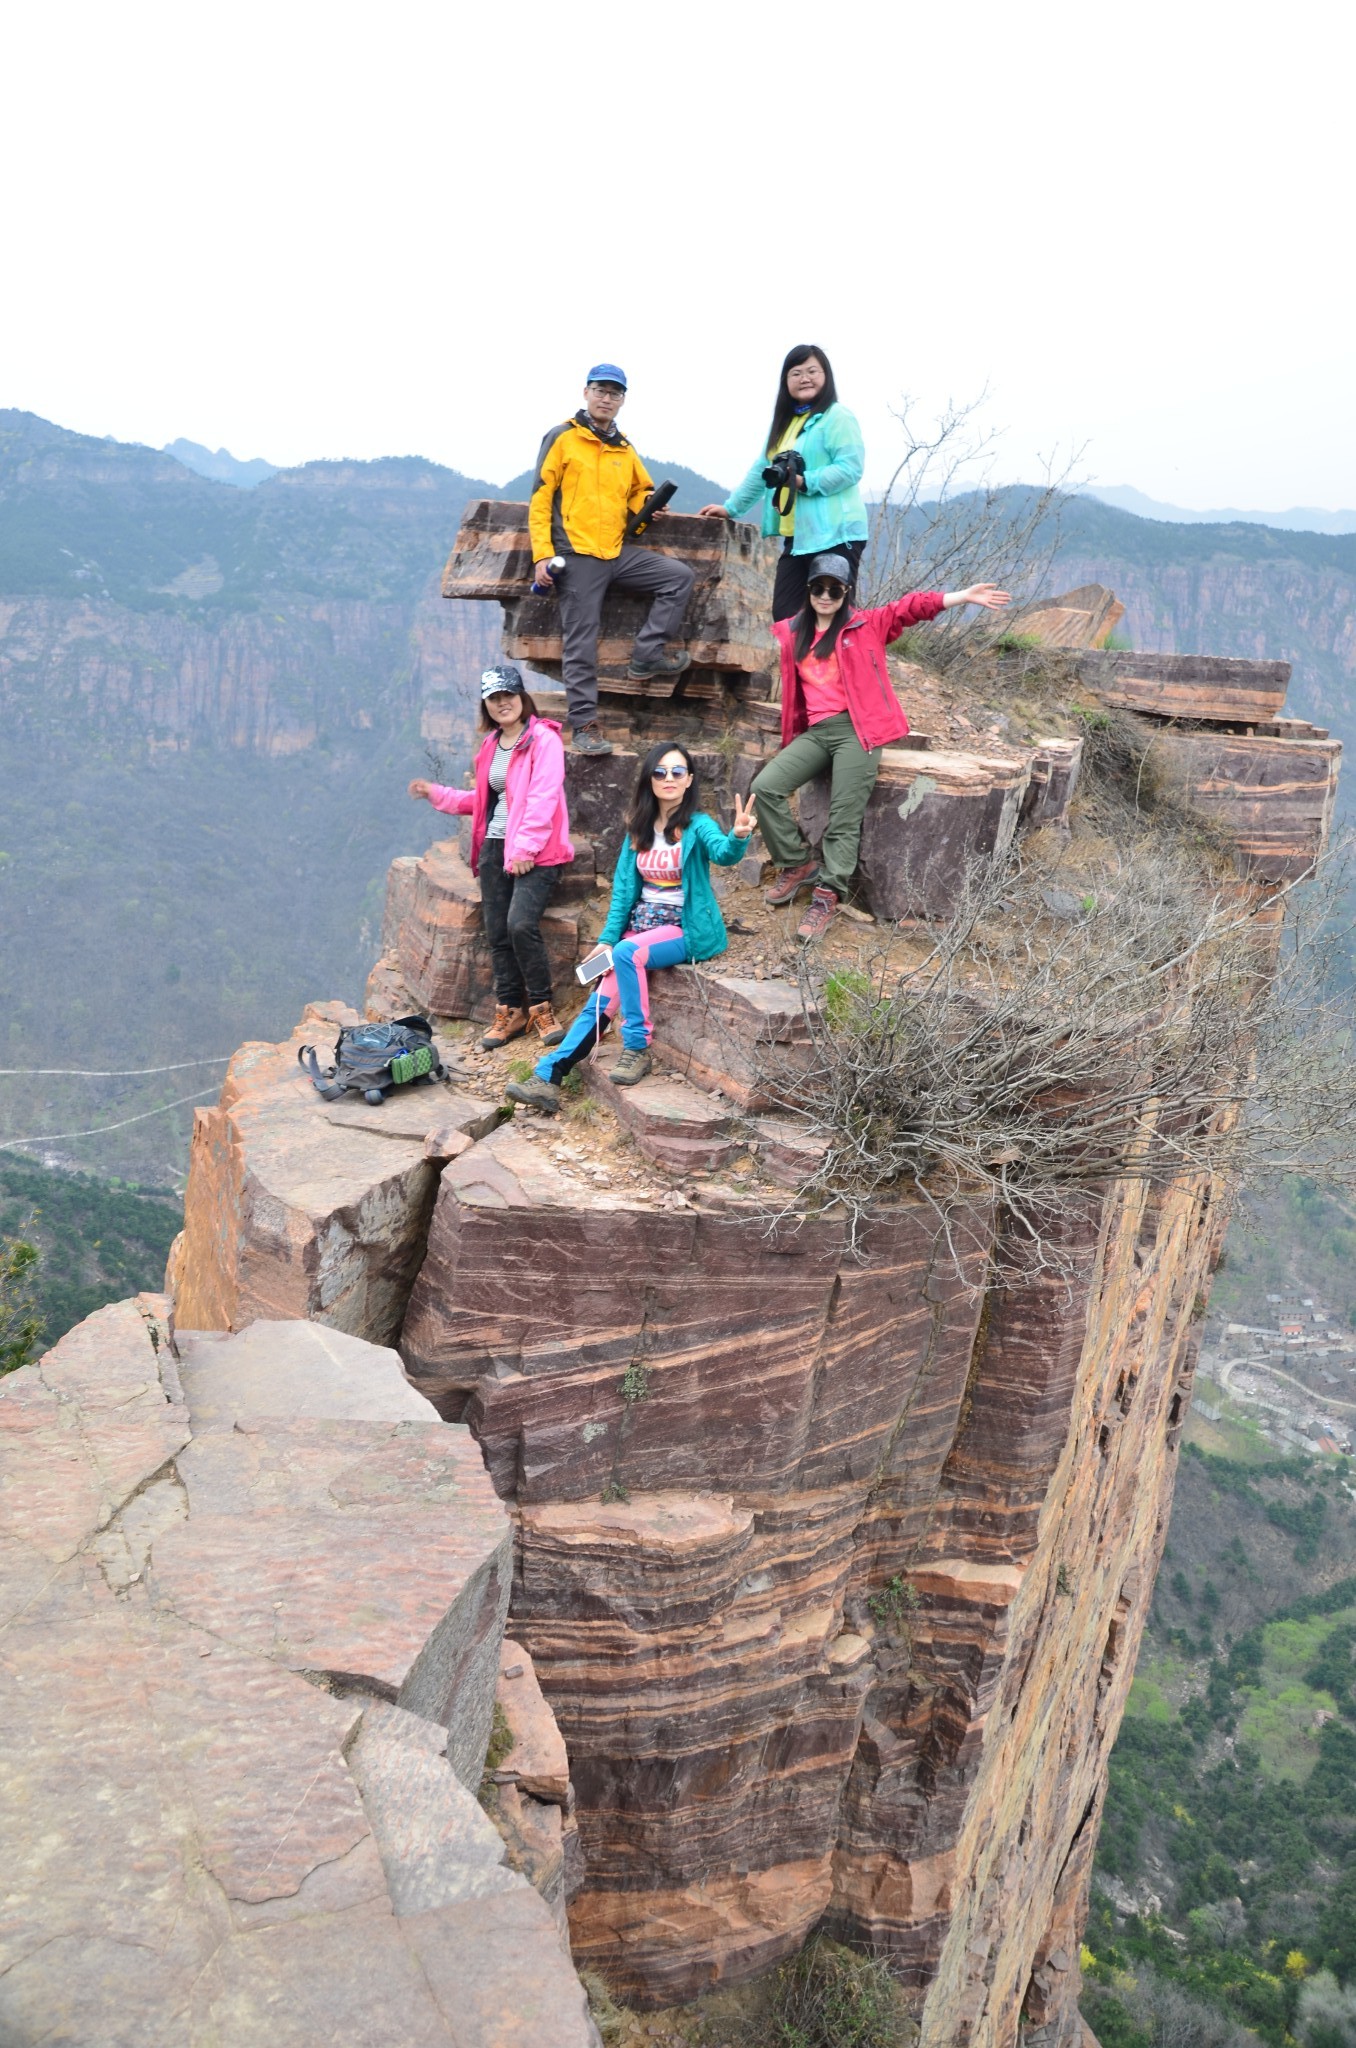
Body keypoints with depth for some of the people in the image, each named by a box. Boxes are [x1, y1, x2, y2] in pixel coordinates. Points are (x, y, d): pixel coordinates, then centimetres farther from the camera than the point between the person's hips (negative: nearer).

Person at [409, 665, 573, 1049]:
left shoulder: (543, 739, -6)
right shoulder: (491, 745, 17)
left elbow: (542, 797, -15)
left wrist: (525, 848, -21)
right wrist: (436, 793, 22)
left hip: (535, 853, -7)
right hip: (495, 847, 7)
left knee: (521, 924, -22)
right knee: (497, 932, 3)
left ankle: (541, 1009, -8)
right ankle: (510, 1011, 13)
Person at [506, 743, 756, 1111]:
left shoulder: (697, 826, -10)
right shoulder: (639, 829, 6)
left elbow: (723, 854, -32)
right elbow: (623, 887, 5)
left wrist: (738, 836, -55)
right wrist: (606, 939, -5)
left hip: (688, 929, -5)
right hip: (643, 924, 5)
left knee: (627, 953, -32)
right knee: (604, 998, -11)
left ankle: (637, 1049, -19)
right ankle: (547, 1078, -12)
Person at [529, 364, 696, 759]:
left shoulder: (625, 449, 17)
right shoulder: (562, 438, 1)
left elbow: (640, 491, 31)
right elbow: (540, 498, -4)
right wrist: (542, 555, -12)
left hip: (619, 554, 6)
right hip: (577, 556, -6)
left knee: (679, 577, -5)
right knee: (581, 644, -5)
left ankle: (646, 655, -2)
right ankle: (584, 725, 0)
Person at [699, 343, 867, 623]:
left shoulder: (837, 416, -5)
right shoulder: (784, 422, 20)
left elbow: (850, 467, -15)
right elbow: (761, 471, 25)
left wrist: (805, 481, -23)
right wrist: (730, 507, 22)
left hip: (834, 535, -8)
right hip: (797, 537, 8)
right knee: (784, 615, 2)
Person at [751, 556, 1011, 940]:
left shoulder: (867, 625, 8)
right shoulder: (792, 632, 16)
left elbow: (911, 607, 1)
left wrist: (965, 596, -4)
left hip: (856, 729, -4)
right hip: (814, 732, 4)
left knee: (844, 819, -12)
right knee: (764, 787, -14)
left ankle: (827, 896, -12)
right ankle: (799, 865, 0)